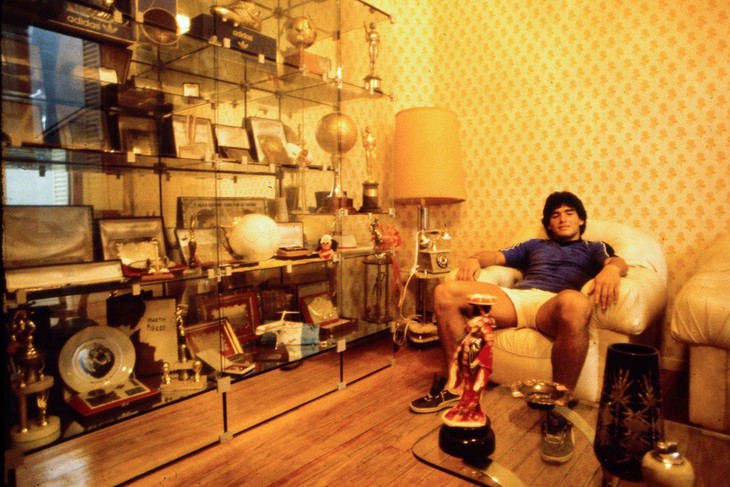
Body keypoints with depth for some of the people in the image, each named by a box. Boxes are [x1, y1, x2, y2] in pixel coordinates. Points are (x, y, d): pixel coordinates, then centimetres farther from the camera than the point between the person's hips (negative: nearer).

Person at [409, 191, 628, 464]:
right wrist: (475, 259, 0)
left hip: (554, 304, -3)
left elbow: (618, 262, 7)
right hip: (516, 298, 3)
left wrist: (611, 268, -21)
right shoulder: (534, 245, 37)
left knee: (575, 303, -43)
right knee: (446, 293, -18)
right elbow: (496, 256, 25)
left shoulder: (594, 248, 29)